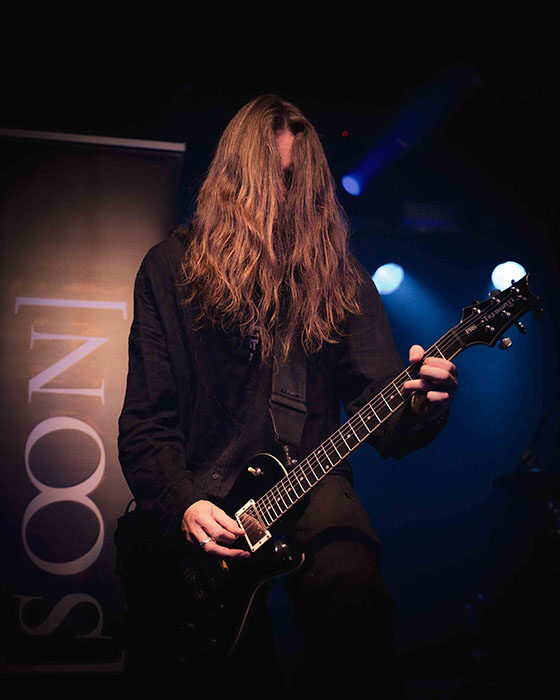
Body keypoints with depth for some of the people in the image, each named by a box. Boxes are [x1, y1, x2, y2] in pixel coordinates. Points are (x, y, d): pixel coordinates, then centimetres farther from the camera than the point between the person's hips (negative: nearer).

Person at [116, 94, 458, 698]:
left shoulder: (337, 274, 5)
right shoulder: (170, 268, 3)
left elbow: (385, 424, 1)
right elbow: (145, 420, 1)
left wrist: (421, 407, -23)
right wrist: (181, 505, -17)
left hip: (307, 483, 1)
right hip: (196, 495, 0)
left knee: (354, 591, -31)